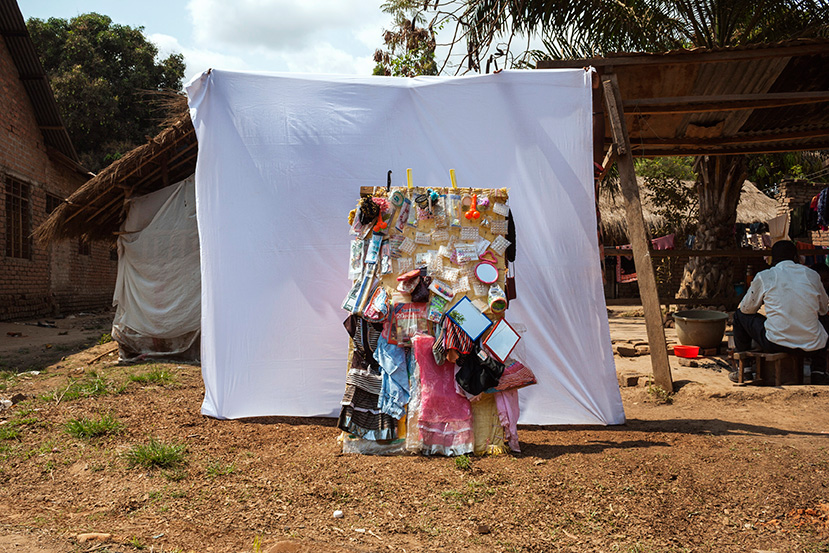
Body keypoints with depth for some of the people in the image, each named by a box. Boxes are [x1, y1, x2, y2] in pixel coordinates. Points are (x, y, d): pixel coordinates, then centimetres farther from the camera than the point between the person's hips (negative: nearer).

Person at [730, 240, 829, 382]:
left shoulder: (763, 277, -1)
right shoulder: (812, 275, 8)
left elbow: (746, 308, 12)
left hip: (776, 344, -3)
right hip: (812, 345, 4)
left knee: (740, 315, 20)